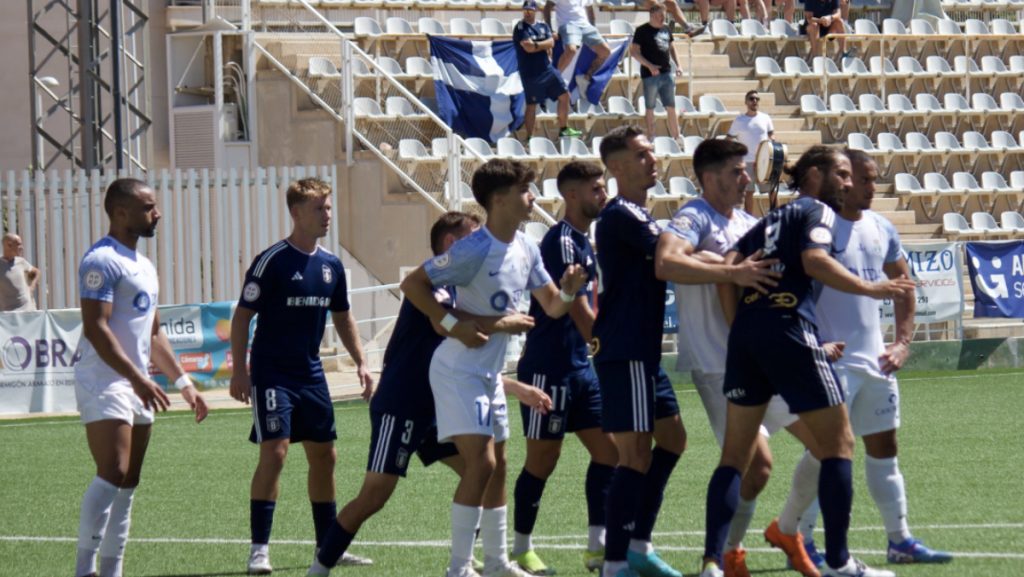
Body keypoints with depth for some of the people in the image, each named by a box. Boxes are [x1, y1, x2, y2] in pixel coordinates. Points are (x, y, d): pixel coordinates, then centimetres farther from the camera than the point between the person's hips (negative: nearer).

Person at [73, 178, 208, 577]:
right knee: (112, 474, -20)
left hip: (138, 387, 9)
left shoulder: (144, 267, 20)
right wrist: (137, 377, -25)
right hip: (104, 381, -9)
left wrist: (183, 383, 22)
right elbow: (95, 328, -19)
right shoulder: (102, 261, -10)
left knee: (127, 485, 7)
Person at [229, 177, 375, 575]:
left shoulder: (331, 265, 8)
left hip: (311, 374, 7)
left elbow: (342, 317, 21)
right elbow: (242, 317, -9)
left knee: (324, 456, 10)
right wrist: (240, 370, -15)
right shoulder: (272, 261, -11)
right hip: (272, 374, -7)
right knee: (274, 452, -15)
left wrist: (360, 362, 14)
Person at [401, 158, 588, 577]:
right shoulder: (474, 251, -20)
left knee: (497, 467, 14)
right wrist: (452, 324, -23)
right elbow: (412, 284, -17)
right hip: (458, 371, -9)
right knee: (480, 463, -16)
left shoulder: (526, 250, 4)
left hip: (489, 375, 9)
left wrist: (568, 292, -12)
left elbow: (551, 306, 10)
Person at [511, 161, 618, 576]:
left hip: (580, 367, 9)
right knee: (542, 460, -1)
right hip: (549, 368, -9)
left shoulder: (584, 242, 13)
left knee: (608, 449, 3)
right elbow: (579, 312, -19)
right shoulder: (562, 242, -16)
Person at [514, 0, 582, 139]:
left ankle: (563, 129, 16)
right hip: (530, 74, -6)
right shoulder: (520, 28, -7)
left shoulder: (543, 26, 11)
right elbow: (528, 47, -19)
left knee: (564, 95, 6)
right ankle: (529, 137, 4)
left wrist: (537, 45, -13)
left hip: (547, 69, 6)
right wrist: (544, 45, -11)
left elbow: (551, 43, -1)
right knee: (532, 105, -4)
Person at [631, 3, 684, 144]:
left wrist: (677, 65, 10)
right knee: (650, 108, 2)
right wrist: (649, 66, -20)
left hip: (667, 74, 6)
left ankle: (676, 138, 10)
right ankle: (650, 139, 8)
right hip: (650, 74, -6)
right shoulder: (642, 31, -7)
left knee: (671, 108, 6)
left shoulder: (666, 30, 11)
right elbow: (634, 51, -10)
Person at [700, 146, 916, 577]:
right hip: (788, 329, -7)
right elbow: (814, 261, -14)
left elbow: (728, 267, 12)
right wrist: (870, 289, -13)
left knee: (735, 455, 8)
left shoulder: (769, 221, 24)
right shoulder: (817, 211, 4)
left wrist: (738, 329, 13)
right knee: (837, 443, 3)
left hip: (746, 332, 7)